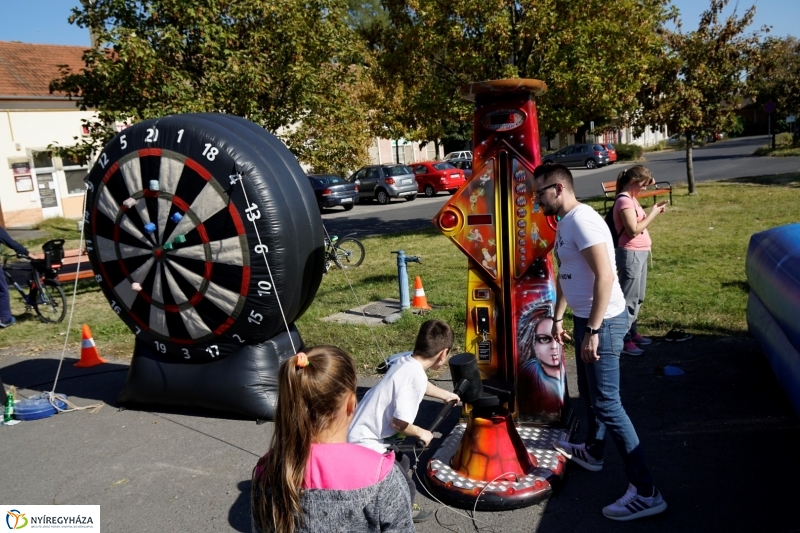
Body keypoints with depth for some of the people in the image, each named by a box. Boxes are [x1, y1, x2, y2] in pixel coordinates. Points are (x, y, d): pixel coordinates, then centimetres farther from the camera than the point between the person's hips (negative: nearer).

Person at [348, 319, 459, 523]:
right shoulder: (415, 376, -25)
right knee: (405, 488, 2)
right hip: (365, 443, -10)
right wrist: (421, 434, -6)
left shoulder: (407, 362, 2)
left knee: (402, 463, 28)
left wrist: (445, 394, 43)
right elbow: (398, 422, -26)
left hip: (361, 435, 10)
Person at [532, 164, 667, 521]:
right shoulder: (565, 222, 12)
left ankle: (645, 492, 2)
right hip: (586, 319, 10)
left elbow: (605, 276, -26)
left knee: (607, 404, -6)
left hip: (602, 322, -10)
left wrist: (592, 331, -25)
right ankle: (592, 452, 45)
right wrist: (557, 318, 23)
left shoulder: (582, 220, -20)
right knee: (589, 394, 24)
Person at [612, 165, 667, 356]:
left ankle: (632, 332, 28)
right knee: (629, 297, -5)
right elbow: (633, 230, -23)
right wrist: (653, 214, -15)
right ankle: (623, 339, 2)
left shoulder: (631, 199, 13)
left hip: (640, 253, 10)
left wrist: (653, 212, 3)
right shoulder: (624, 201, -18)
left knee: (637, 297, 17)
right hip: (631, 254, -10)